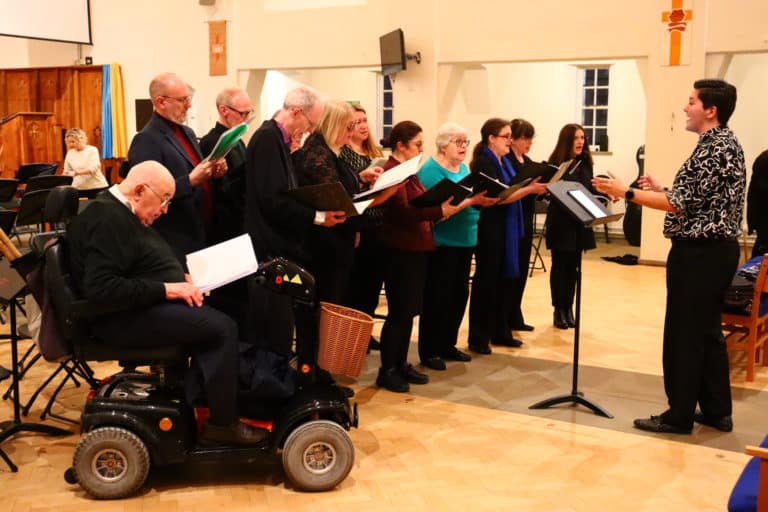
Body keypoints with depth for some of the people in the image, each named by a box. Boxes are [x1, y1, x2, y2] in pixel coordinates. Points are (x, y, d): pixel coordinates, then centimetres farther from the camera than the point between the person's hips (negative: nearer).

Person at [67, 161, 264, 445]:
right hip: (122, 318, -11)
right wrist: (165, 289, -24)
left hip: (145, 304, 11)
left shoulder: (118, 211, 15)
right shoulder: (107, 219, -19)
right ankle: (222, 423, -7)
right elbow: (100, 287, -28)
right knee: (223, 327, -17)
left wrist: (179, 277, 6)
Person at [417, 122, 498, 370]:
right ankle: (429, 351, 7)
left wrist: (484, 198, -4)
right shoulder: (431, 169, -11)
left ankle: (448, 344, 25)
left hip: (465, 240, 8)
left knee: (460, 294, 12)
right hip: (441, 243, -8)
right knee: (438, 297, -3)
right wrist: (472, 200, -28)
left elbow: (473, 196, 17)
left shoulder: (463, 168, 15)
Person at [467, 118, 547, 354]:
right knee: (486, 282, -2)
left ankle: (500, 332, 22)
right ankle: (478, 337, 6)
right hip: (490, 230, -9)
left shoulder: (504, 162, 14)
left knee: (506, 281, 12)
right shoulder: (484, 163, -13)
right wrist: (529, 189, -25)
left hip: (507, 230, 9)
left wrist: (533, 186, 2)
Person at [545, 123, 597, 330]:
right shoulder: (556, 162, -7)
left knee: (572, 266, 9)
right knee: (560, 265, 2)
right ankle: (559, 310, 10)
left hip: (580, 222, 5)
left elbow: (590, 189, 10)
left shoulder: (585, 163, 9)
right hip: (561, 222, -5)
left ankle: (569, 308, 17)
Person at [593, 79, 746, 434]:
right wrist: (661, 190, 15)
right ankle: (717, 411, 23)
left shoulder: (714, 148, -17)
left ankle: (679, 415, 6)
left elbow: (681, 204, -21)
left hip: (700, 252, -11)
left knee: (684, 334, -3)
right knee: (706, 331, 15)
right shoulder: (723, 143, 15)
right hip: (713, 249, 11)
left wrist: (627, 193, -19)